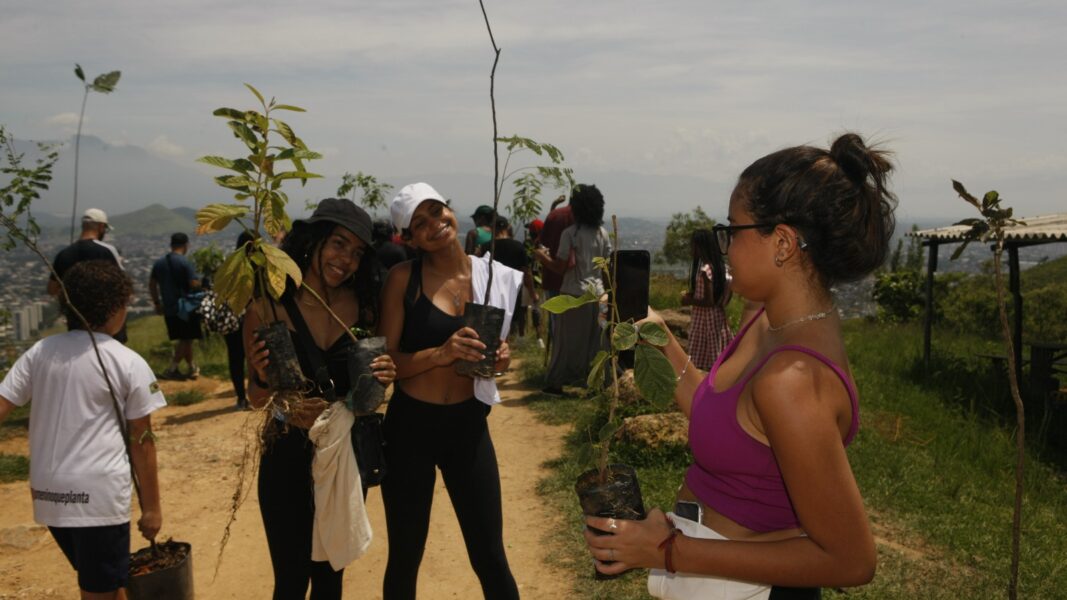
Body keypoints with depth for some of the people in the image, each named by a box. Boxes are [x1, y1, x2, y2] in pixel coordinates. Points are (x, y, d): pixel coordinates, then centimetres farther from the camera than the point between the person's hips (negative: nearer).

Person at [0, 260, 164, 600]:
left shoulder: (39, 352, 6)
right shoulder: (129, 364, -6)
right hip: (97, 494, -5)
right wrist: (151, 505, 3)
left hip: (47, 491, 5)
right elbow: (142, 443, -4)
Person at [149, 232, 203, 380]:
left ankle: (193, 368, 21)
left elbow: (152, 284, 15)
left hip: (169, 308, 7)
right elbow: (195, 284, -20)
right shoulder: (185, 263, -13)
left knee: (184, 339, 15)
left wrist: (157, 303, 22)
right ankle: (172, 370, -2)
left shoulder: (159, 263, 9)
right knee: (185, 340, 2)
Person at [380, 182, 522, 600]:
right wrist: (440, 353, -27)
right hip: (410, 425, -2)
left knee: (489, 556, 8)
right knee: (404, 556, 12)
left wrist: (500, 359, -9)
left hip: (468, 425, 2)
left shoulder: (494, 276, -1)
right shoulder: (403, 278, -9)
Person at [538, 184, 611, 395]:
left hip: (574, 293, -4)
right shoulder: (602, 233, 3)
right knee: (594, 339, 13)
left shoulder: (570, 233, -12)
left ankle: (556, 383, 6)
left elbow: (561, 266, -14)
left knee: (567, 340, 2)